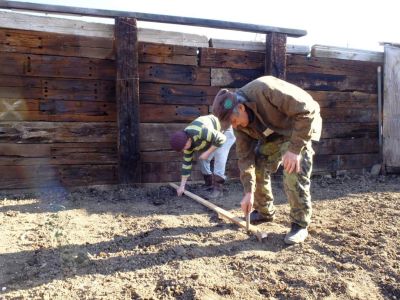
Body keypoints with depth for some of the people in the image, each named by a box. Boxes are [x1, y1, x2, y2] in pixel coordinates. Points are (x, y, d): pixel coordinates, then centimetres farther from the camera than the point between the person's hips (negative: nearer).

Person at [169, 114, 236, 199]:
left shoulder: (201, 132, -41)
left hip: (226, 131, -7)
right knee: (203, 159, 1)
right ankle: (209, 184, 19)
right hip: (212, 134, 7)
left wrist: (207, 152, -26)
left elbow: (221, 139, -33)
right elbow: (186, 163, -5)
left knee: (219, 155, -24)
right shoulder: (187, 142, -13)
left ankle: (218, 188, -19)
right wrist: (182, 186, -4)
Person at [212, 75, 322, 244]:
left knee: (294, 176, -17)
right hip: (273, 133, 7)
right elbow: (244, 156, -9)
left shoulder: (265, 90, -36)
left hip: (299, 128, -6)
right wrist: (248, 192, -13)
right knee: (258, 168, 1)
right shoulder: (239, 122, -13)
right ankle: (264, 212, 22)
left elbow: (306, 110, -33)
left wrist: (294, 148, -34)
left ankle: (300, 225, 0)